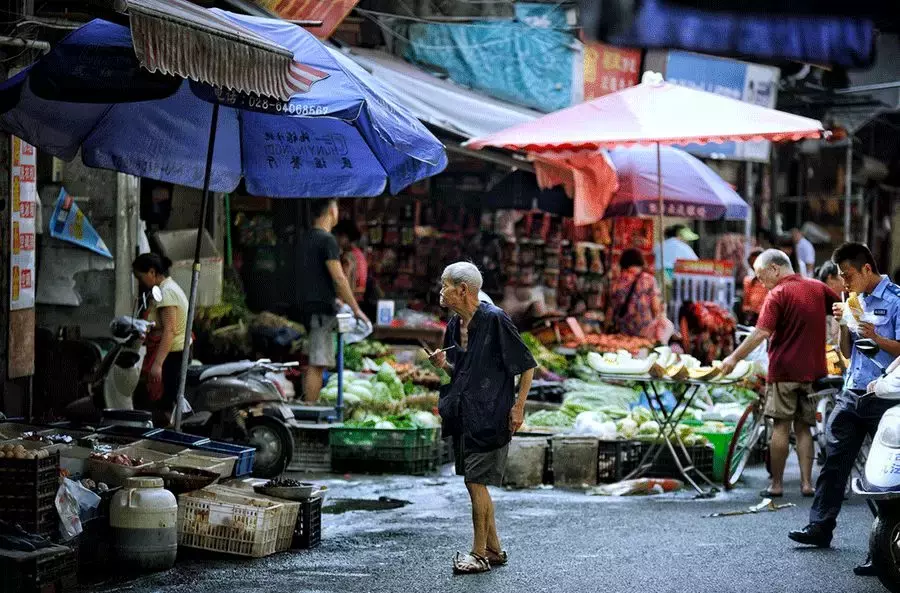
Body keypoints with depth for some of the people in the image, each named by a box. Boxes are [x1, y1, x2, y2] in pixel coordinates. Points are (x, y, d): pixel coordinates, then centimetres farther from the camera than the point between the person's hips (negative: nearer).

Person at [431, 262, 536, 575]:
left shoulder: (495, 320, -15)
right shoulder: (455, 325, 9)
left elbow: (527, 365, -10)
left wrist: (518, 406, -14)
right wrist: (444, 365, 0)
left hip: (489, 416, -8)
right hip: (463, 415, 8)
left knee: (476, 481, -7)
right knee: (474, 483, 12)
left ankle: (479, 553, 3)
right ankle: (494, 550, 22)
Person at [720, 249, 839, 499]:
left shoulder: (778, 294, -10)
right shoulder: (818, 288, 8)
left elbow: (761, 332, -20)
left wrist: (734, 358, -17)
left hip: (783, 370, -5)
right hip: (813, 370, 5)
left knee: (781, 427, 0)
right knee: (804, 428, 11)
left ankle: (776, 484, 2)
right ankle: (807, 483, 5)